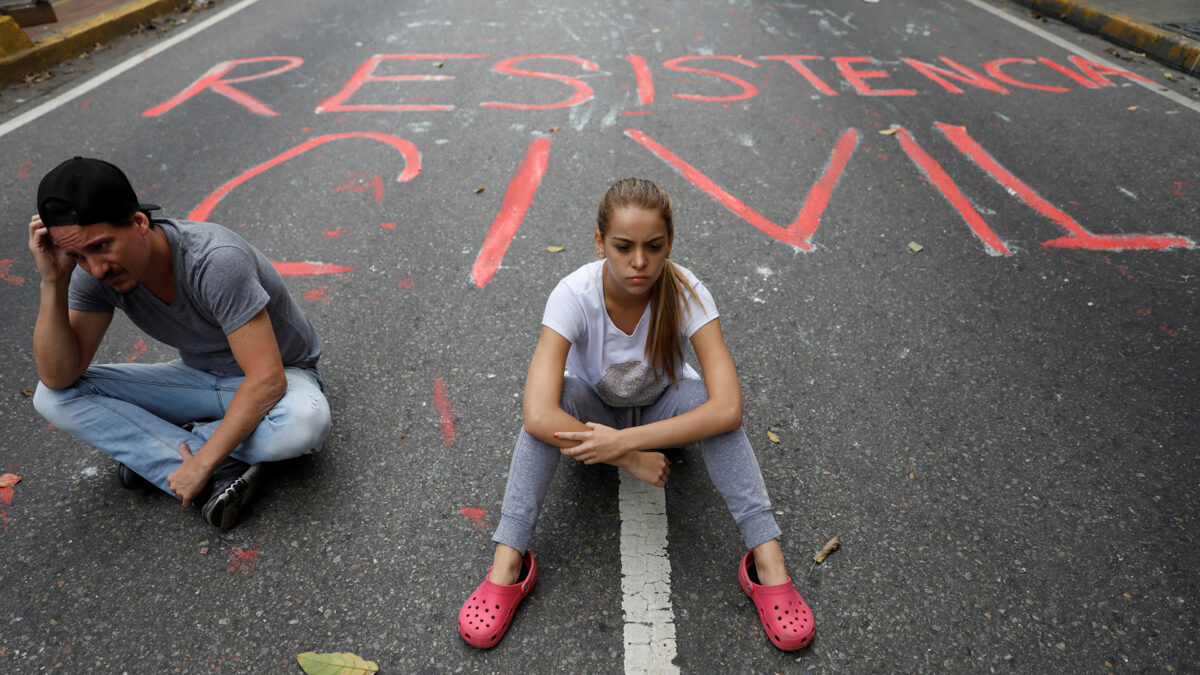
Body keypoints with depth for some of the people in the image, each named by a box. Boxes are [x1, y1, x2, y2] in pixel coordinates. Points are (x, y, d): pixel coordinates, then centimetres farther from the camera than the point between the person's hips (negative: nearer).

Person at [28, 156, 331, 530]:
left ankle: (150, 453, -14)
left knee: (305, 424, -40)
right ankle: (220, 478, -22)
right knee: (53, 398, -12)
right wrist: (53, 282, -25)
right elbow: (58, 377, -14)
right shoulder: (95, 272, -12)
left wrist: (201, 463, -30)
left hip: (278, 376, -5)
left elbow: (267, 380, -33)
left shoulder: (216, 261, -32)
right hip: (199, 375, 5)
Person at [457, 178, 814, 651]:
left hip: (662, 408, 1)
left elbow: (729, 409, -40)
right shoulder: (574, 295, -32)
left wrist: (624, 439, -43)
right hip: (592, 409, 0)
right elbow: (537, 417, -44)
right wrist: (633, 460, -37)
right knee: (555, 399, -33)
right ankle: (508, 564, -23)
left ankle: (767, 562, -23)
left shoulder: (686, 293, -29)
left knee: (706, 399, -32)